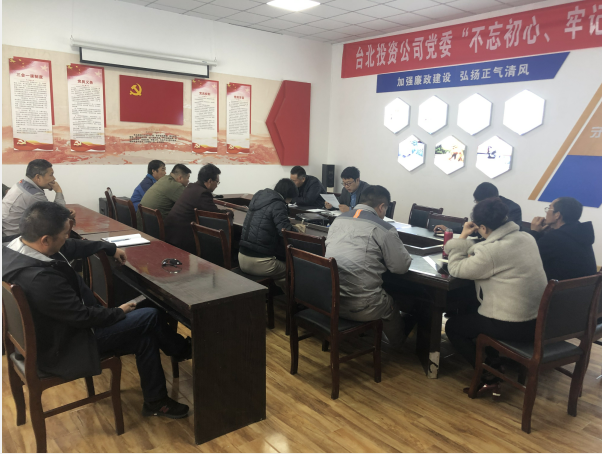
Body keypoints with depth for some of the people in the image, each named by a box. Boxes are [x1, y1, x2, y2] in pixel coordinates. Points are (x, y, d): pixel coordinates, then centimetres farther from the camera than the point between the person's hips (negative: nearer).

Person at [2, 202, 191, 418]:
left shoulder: (17, 247, -9)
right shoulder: (41, 279, -39)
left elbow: (72, 247, 8)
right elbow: (83, 316, -27)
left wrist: (110, 248, 21)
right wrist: (119, 311, -9)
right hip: (64, 347, -9)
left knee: (144, 335, 13)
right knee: (150, 317, -3)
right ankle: (184, 350, 22)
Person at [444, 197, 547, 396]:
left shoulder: (491, 250, -23)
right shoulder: (527, 238, 3)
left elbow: (456, 270, -11)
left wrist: (462, 238, -3)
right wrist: (467, 243, 3)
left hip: (514, 327, -8)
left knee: (452, 325, 13)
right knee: (474, 313, 31)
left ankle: (489, 377, 10)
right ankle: (495, 364, 28)